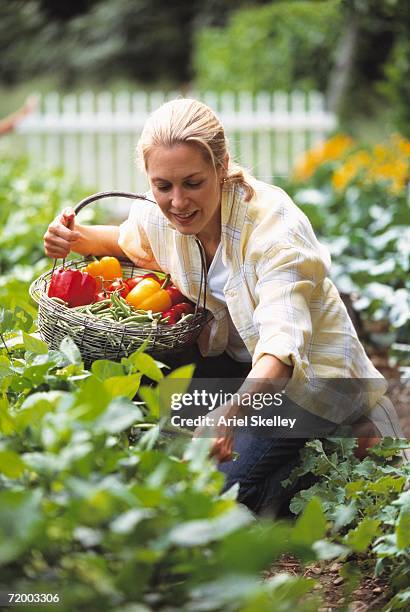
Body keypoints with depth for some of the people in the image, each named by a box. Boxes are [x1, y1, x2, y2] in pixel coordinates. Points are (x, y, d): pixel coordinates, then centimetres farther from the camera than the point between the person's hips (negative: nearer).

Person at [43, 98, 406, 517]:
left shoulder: (274, 226, -30)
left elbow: (282, 346, -43)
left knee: (223, 482, -26)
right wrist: (78, 238, -8)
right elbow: (128, 239, 16)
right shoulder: (160, 213, -12)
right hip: (235, 359, 7)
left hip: (306, 376, -7)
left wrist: (231, 414, -62)